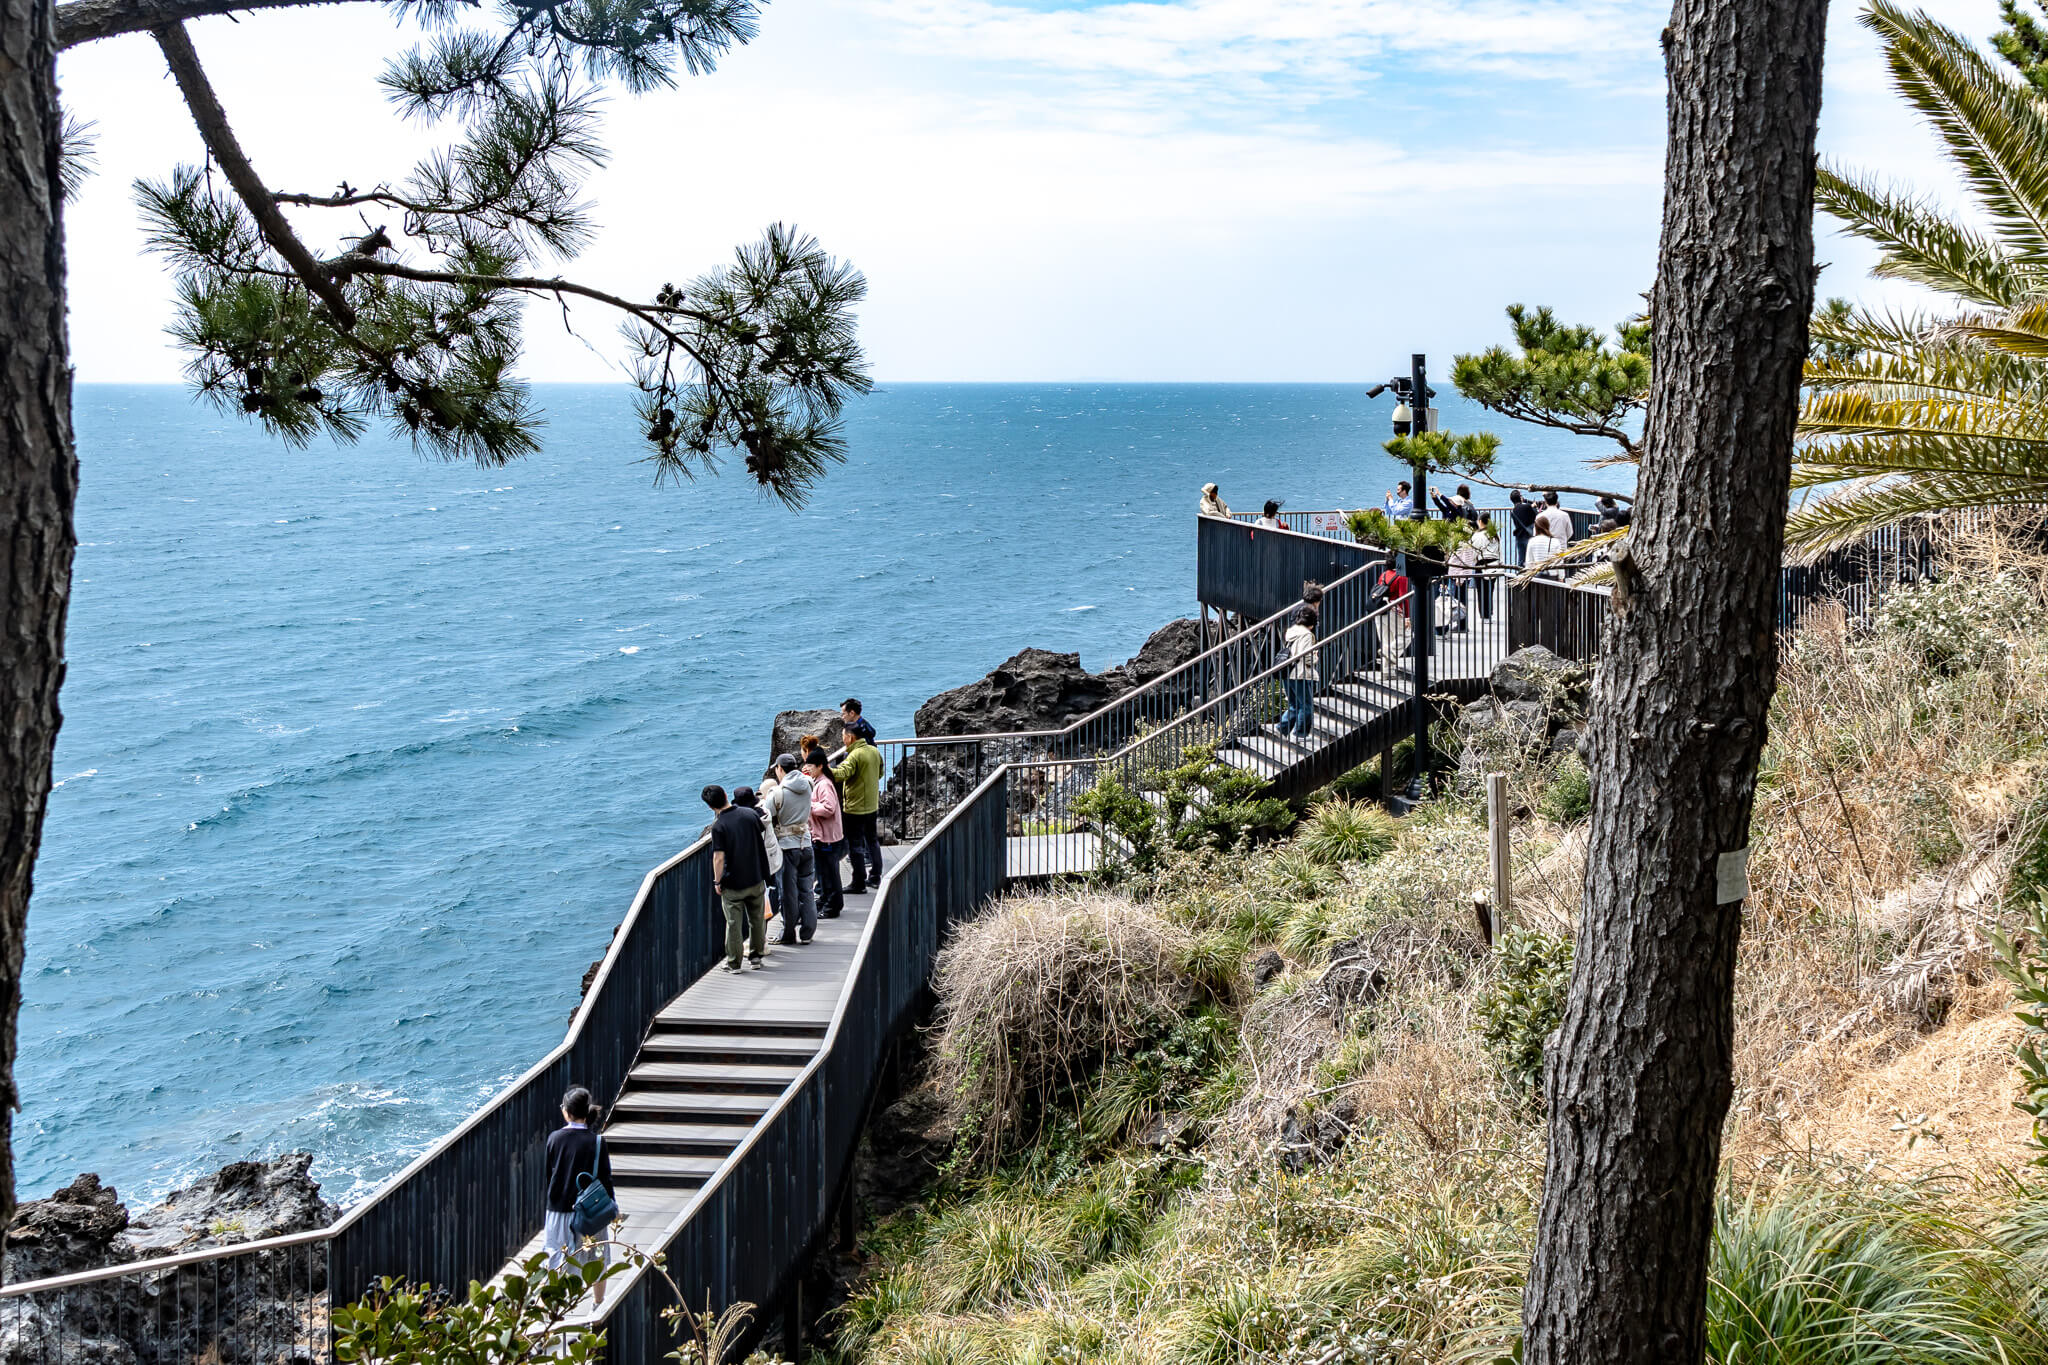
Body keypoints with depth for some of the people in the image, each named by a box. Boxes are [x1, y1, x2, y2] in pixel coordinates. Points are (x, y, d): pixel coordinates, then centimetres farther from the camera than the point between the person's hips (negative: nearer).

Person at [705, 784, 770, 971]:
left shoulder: (719, 826, -17)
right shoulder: (750, 814, -4)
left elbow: (719, 858, -19)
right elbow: (762, 835, 13)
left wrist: (717, 881, -7)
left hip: (733, 883, -4)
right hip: (756, 878, 4)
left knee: (734, 923, 6)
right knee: (757, 919, 17)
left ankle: (734, 963, 12)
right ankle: (757, 955, 27)